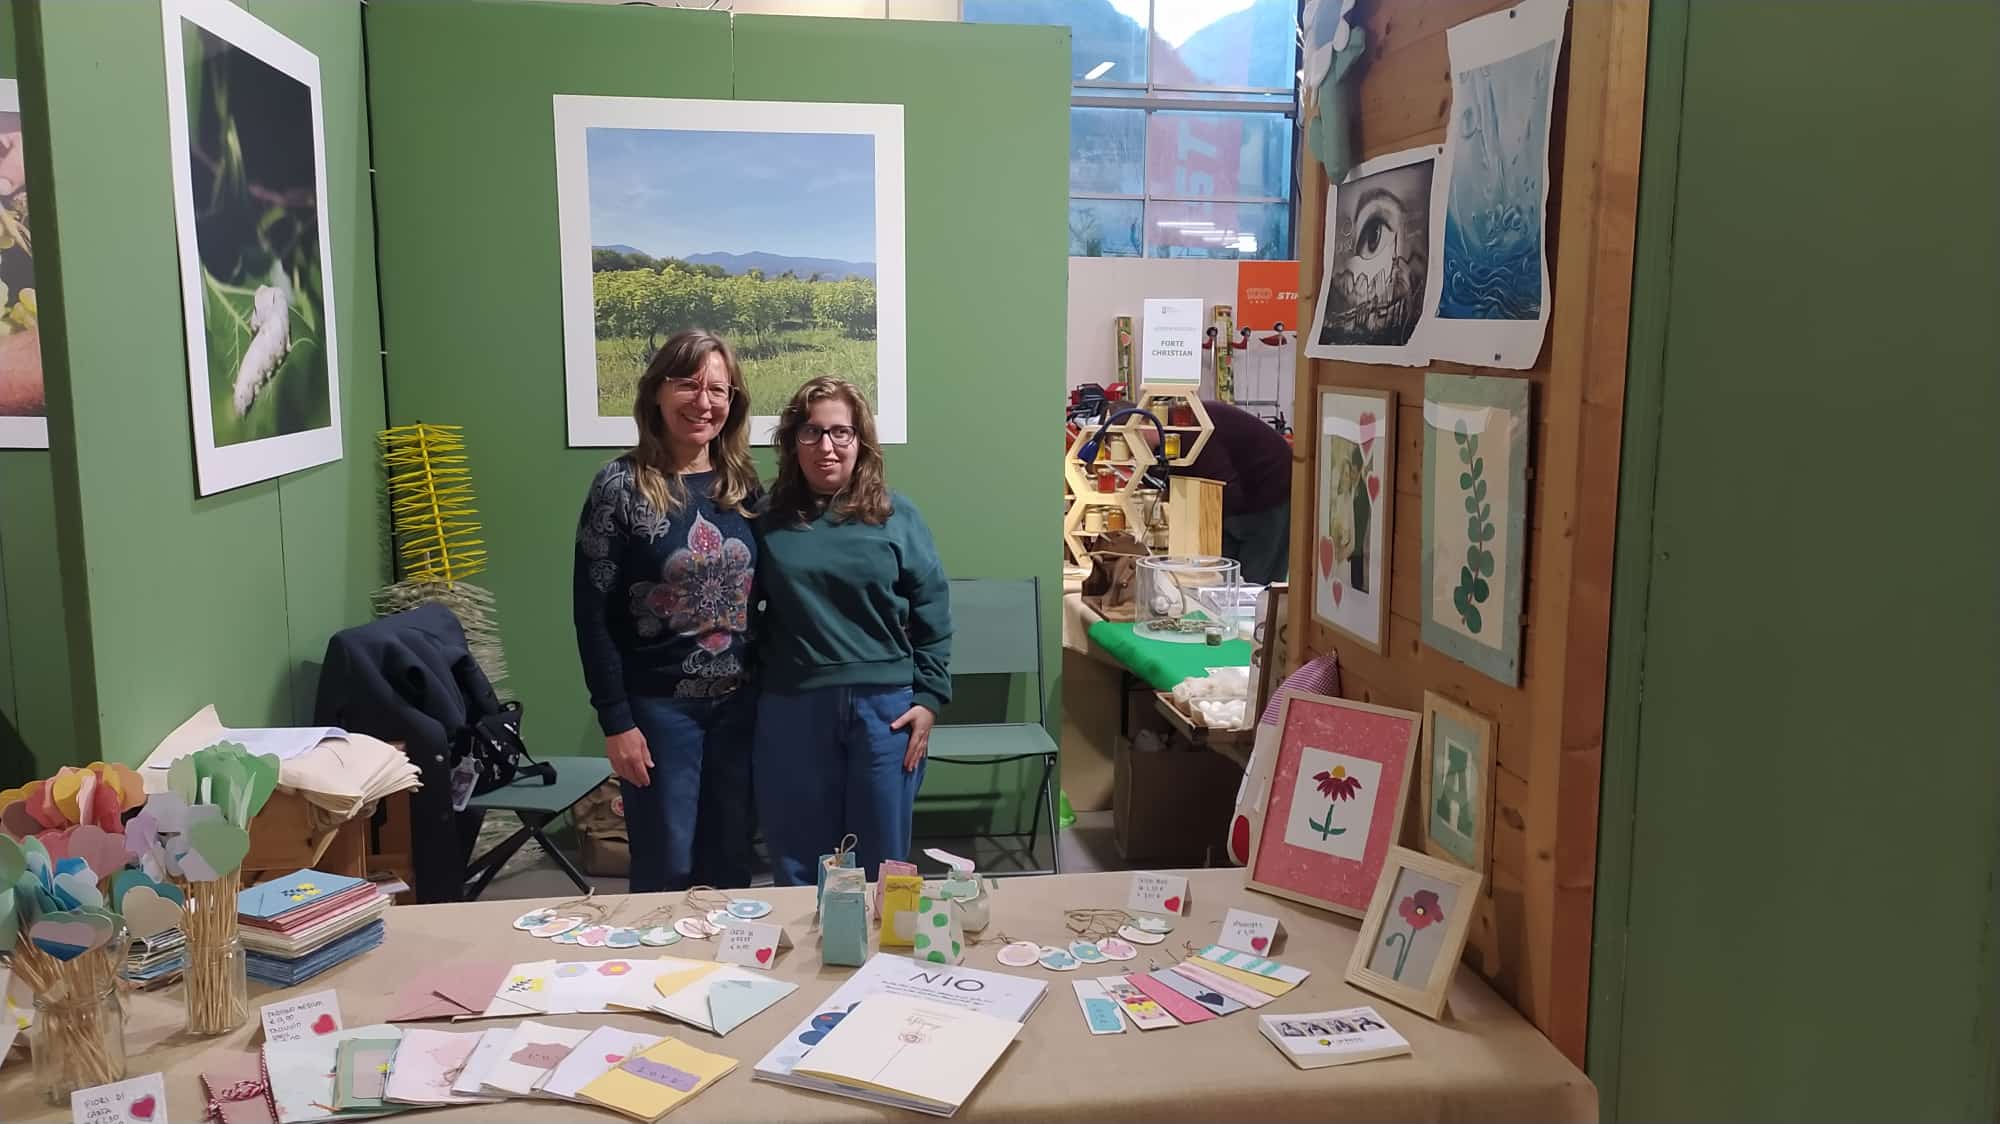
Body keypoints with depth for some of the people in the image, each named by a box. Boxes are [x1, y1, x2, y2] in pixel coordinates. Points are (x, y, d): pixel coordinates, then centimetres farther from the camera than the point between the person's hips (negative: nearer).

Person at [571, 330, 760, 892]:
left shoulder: (744, 484, 4)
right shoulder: (621, 485, -9)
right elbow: (594, 612, -9)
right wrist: (616, 721, -12)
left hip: (739, 701, 4)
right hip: (659, 704, -4)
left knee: (731, 865, 13)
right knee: (667, 871, 4)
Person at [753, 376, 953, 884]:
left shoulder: (897, 517, 1)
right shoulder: (768, 519, 2)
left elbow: (932, 614, 3)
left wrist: (928, 698, -2)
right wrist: (749, 693, 4)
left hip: (885, 707, 0)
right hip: (792, 710, 0)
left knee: (882, 864, 11)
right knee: (799, 866, 11)